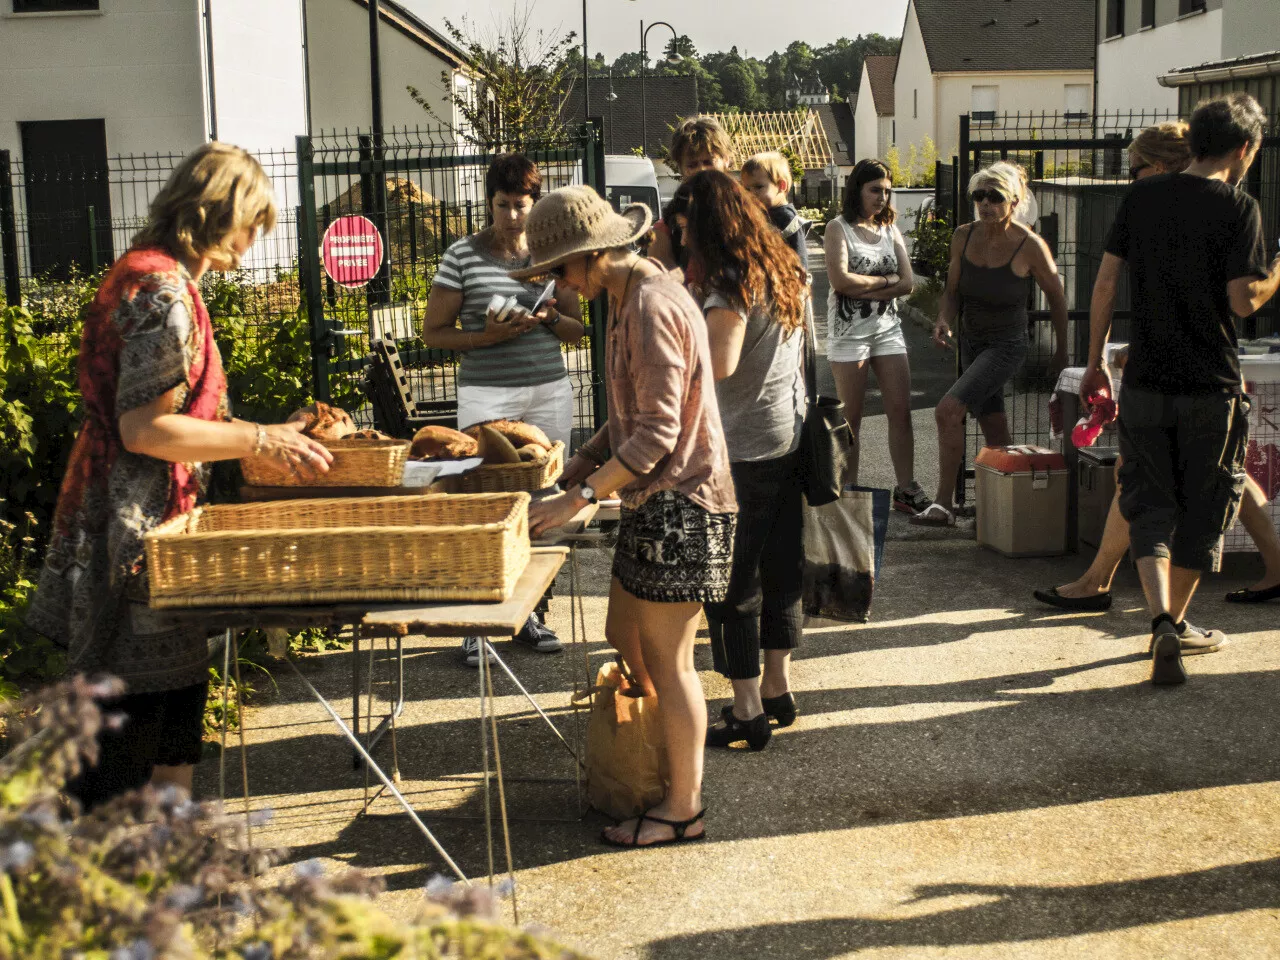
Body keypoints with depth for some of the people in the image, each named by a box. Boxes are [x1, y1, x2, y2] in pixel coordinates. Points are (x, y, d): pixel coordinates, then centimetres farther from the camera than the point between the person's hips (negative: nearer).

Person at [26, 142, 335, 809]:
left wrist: (269, 434, 15)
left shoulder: (146, 274, 14)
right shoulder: (164, 290, -18)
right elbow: (144, 429, -22)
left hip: (143, 524, 11)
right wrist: (258, 440, -15)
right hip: (140, 530, -11)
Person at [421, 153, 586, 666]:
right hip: (486, 394, -3)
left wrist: (549, 318, -7)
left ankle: (531, 613, 16)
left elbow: (577, 329, 15)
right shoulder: (462, 256, 0)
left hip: (548, 391, 3)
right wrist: (486, 336, -13)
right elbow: (433, 332, 2)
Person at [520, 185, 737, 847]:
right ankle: (672, 751, 34)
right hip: (654, 501, 10)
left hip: (679, 503, -10)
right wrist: (582, 461, 8)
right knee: (623, 633, 18)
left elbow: (657, 433, -23)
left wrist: (578, 498, -22)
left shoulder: (651, 307, -20)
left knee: (667, 660, 0)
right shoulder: (634, 299, 13)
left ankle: (683, 808, 12)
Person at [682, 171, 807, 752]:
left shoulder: (732, 285, -18)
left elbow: (720, 362, -30)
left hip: (745, 449, -8)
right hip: (792, 436, 9)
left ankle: (747, 712, 7)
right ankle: (778, 689, 27)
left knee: (733, 582, 1)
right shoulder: (787, 273, 9)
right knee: (781, 567, 16)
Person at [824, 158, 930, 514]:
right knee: (851, 416, 2)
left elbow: (908, 283, 2)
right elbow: (840, 279, -17)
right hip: (848, 330, -4)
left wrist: (865, 291, -10)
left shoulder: (890, 230, 13)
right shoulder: (839, 228, -2)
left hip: (888, 328, 4)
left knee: (901, 409, -1)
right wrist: (886, 280, -7)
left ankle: (906, 489, 4)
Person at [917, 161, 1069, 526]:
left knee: (948, 409, -21)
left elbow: (1057, 299, -4)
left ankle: (944, 504, -16)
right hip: (971, 341, 6)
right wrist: (944, 320, -15)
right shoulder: (963, 236, -5)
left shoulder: (1030, 246, -17)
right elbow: (953, 291, 7)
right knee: (995, 434, 13)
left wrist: (1061, 352, 5)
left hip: (1007, 345, -6)